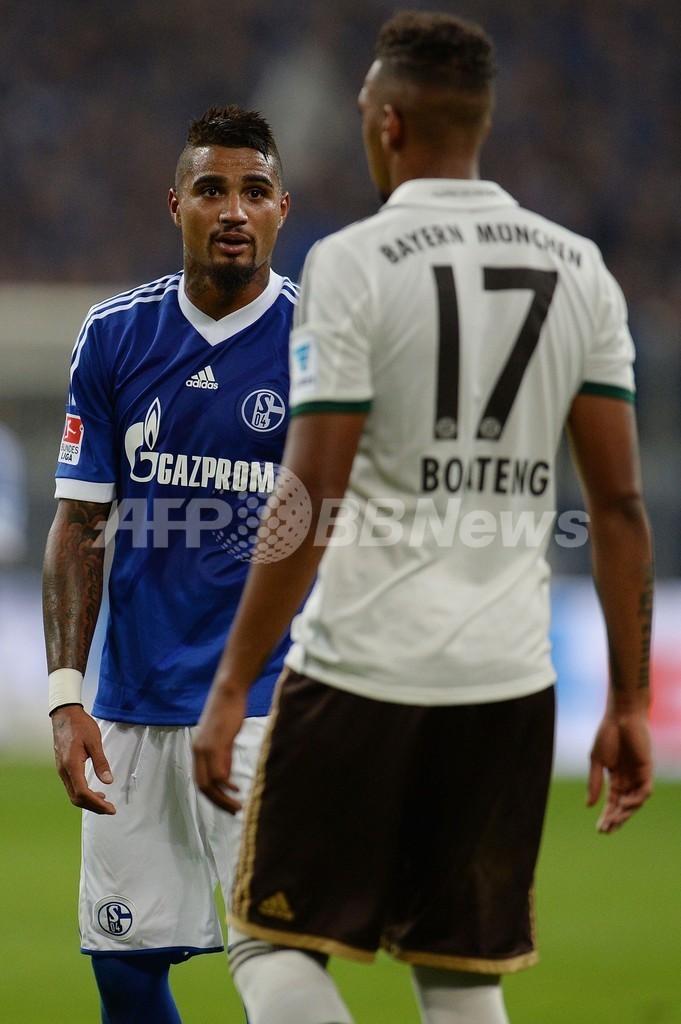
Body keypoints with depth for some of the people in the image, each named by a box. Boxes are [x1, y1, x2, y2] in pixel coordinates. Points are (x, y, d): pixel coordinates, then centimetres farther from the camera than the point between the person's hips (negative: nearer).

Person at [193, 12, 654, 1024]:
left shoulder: (353, 265, -8)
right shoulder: (579, 270, 7)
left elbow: (312, 505, -11)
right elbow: (620, 502, 6)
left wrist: (229, 691, -6)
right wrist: (630, 703, 11)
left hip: (362, 667, -5)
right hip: (511, 676, 5)